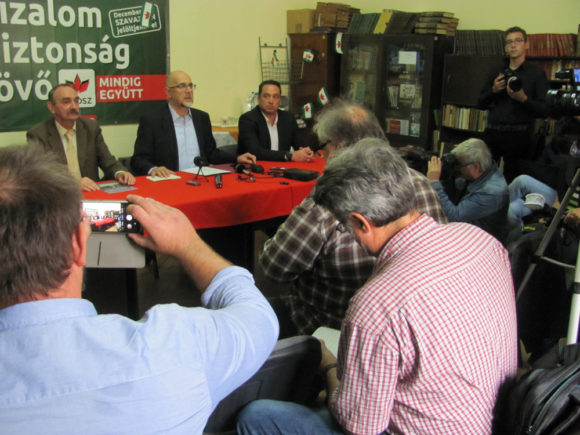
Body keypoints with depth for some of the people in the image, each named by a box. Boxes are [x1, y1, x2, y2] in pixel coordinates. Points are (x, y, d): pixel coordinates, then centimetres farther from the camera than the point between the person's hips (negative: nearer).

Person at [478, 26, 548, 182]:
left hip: (519, 135, -3)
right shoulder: (498, 73, 15)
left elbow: (544, 111, -4)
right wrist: (493, 90, -4)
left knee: (512, 180, 1)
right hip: (493, 133, 4)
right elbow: (481, 104, 14)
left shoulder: (536, 73, 2)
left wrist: (523, 99, -19)